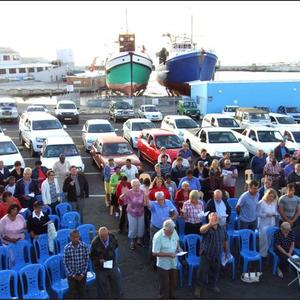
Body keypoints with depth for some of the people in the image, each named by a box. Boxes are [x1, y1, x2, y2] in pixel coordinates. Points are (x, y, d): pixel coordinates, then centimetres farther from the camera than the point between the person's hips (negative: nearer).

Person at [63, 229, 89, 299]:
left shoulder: (84, 246, -14)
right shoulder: (67, 248, -15)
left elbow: (86, 261, -7)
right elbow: (66, 263, -9)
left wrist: (82, 274, -9)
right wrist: (73, 275, -9)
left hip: (82, 274, 1)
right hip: (71, 274, 0)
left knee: (83, 293, 10)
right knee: (73, 293, 10)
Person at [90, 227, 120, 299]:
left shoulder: (112, 237, -14)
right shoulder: (95, 242, -24)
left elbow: (116, 245, 9)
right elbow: (91, 256, -10)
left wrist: (111, 251, -3)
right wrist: (99, 260, -25)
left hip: (113, 266, 4)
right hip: (101, 268, -4)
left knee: (115, 285, 22)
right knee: (103, 288, 10)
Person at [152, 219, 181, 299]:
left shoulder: (174, 231, -10)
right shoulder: (158, 237, -28)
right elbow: (155, 253, -24)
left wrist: (178, 247, -9)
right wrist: (169, 254, -28)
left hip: (173, 263, 6)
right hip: (163, 265, -6)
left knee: (173, 283, 24)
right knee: (164, 285, 10)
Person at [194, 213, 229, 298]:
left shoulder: (222, 229, -2)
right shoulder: (207, 228, -20)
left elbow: (225, 241, 12)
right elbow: (201, 230, -46)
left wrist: (226, 252, 18)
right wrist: (210, 225, -67)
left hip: (217, 255, 5)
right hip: (206, 254, -5)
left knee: (215, 271, 20)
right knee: (203, 272, 4)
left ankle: (212, 285, 45)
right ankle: (199, 288, 23)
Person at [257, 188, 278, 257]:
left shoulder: (274, 203, 1)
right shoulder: (261, 203, -15)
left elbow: (276, 212, 12)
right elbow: (258, 214, -13)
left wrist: (274, 214, -11)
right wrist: (266, 214, -24)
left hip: (272, 223, 5)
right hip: (263, 224, -5)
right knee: (263, 238, -3)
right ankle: (263, 253, 13)